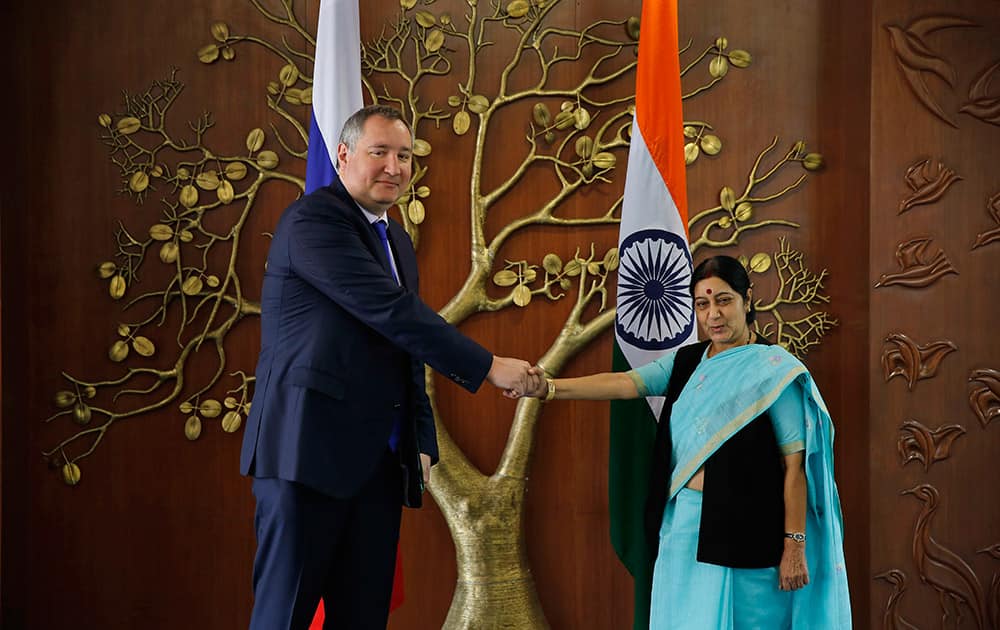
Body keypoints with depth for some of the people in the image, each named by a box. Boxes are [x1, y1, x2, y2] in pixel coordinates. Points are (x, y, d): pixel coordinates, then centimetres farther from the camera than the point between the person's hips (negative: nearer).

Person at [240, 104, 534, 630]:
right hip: (309, 449, -8)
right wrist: (488, 366, -16)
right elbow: (393, 311, -19)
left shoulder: (397, 241, 19)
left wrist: (422, 442, 12)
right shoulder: (312, 220, -10)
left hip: (380, 461, 8)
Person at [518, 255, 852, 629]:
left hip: (746, 529, -4)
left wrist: (795, 546, -12)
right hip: (683, 525, 5)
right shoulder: (686, 361, 9)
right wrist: (549, 388, -21)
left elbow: (795, 464, -9)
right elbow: (623, 383, -6)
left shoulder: (774, 370, -6)